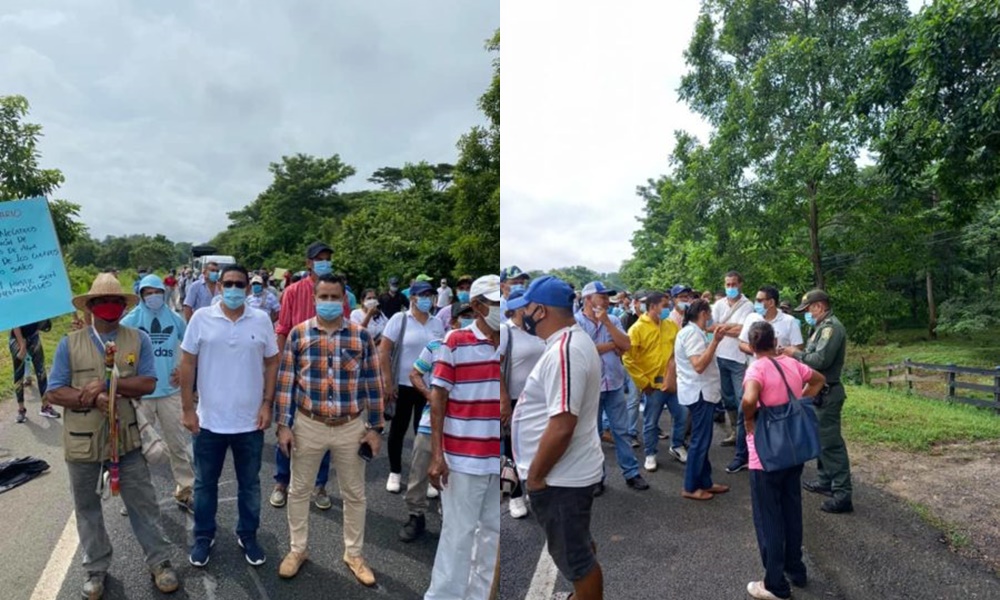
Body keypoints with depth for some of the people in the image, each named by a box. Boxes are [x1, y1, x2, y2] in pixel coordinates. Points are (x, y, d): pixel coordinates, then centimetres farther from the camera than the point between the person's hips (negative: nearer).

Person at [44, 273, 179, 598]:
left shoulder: (138, 339, -4)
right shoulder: (69, 343, -5)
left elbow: (148, 383, -11)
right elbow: (54, 392, -7)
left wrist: (107, 384, -21)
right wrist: (92, 399, -22)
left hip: (126, 436, -1)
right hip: (83, 439, 1)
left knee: (143, 503, 8)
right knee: (87, 507, 17)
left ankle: (160, 561, 23)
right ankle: (96, 568, 36)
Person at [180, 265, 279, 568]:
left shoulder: (262, 321, -2)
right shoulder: (201, 318, -5)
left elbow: (271, 364, 3)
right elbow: (187, 364, -2)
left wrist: (267, 404, -3)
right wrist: (188, 409, -4)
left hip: (250, 421, 1)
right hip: (209, 420, 0)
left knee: (249, 484, 15)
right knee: (205, 483, 16)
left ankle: (248, 535, 33)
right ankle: (203, 537, 36)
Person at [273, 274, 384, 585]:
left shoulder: (362, 336, -5)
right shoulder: (298, 334, -4)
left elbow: (372, 384, -1)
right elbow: (285, 382, -1)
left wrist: (375, 428, -3)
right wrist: (283, 425, -5)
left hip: (351, 428, 0)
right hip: (308, 426, 0)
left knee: (354, 494, 13)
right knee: (299, 490, 15)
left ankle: (354, 554, 32)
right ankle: (298, 549, 38)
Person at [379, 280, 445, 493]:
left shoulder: (437, 324, 5)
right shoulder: (399, 319, -8)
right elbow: (383, 351, -9)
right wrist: (387, 381, -12)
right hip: (402, 385, -3)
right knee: (398, 429, 9)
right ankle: (395, 473, 24)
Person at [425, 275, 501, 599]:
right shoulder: (455, 341, -7)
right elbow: (438, 398, -7)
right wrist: (437, 455, -12)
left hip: (497, 459, 5)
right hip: (463, 458, -4)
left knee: (493, 532, 14)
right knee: (458, 533, 7)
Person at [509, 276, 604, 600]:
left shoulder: (563, 352, -27)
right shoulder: (573, 340, 7)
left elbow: (561, 427, -31)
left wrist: (535, 475, -18)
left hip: (561, 478, -10)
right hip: (570, 472, 10)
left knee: (575, 556, 9)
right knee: (579, 546, 27)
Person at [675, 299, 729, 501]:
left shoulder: (691, 331, 14)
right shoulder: (693, 333, -18)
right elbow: (699, 365, -28)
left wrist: (714, 338, 12)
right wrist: (715, 341, -28)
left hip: (701, 391, 11)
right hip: (699, 392, -11)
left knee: (702, 439, 16)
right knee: (700, 440, -3)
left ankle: (705, 482, 25)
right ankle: (690, 487, 6)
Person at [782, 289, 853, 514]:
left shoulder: (832, 327, -17)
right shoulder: (823, 327, 15)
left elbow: (820, 360, -26)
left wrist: (796, 354, -12)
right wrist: (794, 355, 0)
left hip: (827, 393, -11)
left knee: (831, 442, -8)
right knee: (821, 439, 18)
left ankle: (843, 494, -3)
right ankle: (825, 481, 30)